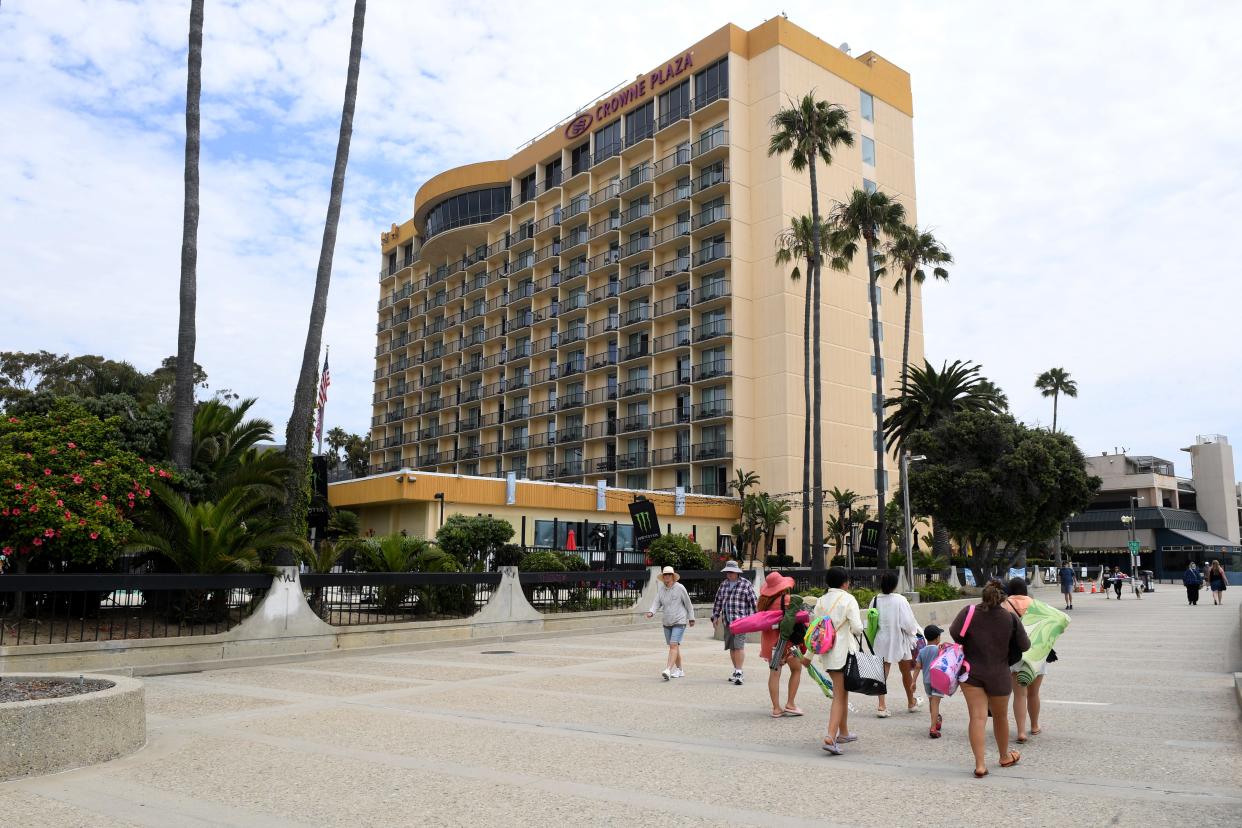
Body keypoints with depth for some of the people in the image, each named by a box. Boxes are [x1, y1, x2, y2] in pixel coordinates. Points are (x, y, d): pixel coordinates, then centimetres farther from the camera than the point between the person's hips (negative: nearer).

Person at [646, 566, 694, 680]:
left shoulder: (680, 588, -10)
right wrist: (651, 612, -23)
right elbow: (657, 603, -3)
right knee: (674, 646, 13)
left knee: (674, 645, -17)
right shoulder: (661, 589, 2)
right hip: (666, 622, 5)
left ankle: (668, 670, -27)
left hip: (679, 622, -5)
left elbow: (688, 604, 0)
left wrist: (691, 618, 6)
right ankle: (679, 670, 26)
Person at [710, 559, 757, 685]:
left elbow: (752, 603, -4)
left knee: (739, 646, -13)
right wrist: (715, 616, 15)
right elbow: (718, 601, 20)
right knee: (731, 647, 10)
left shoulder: (745, 584, -2)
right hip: (727, 621, 6)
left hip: (740, 620, -6)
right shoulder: (723, 584, 14)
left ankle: (739, 673, -10)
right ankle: (736, 671, 21)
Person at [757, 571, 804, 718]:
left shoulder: (764, 600, 5)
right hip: (784, 639, -6)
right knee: (796, 669, 12)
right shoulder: (786, 599, -14)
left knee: (774, 672, 9)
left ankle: (776, 708, 10)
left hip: (768, 638, 6)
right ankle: (790, 704, 10)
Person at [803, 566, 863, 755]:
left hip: (827, 653, 6)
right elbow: (857, 628, -15)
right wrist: (855, 631, 9)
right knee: (840, 696, -4)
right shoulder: (848, 600, -9)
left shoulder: (821, 601, 7)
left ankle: (843, 732, 30)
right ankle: (831, 737, -15)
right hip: (844, 651, -6)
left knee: (841, 693, 19)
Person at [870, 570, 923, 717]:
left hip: (881, 641, 2)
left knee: (883, 673, 5)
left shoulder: (875, 600, -6)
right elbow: (908, 623, -15)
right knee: (906, 672, 18)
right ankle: (911, 702, 36)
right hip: (899, 640, -2)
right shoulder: (900, 600, -18)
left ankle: (881, 705, -6)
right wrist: (914, 631, 5)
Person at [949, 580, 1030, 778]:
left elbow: (954, 631, -15)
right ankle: (1005, 757, 41)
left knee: (978, 717, -3)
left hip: (971, 673, -1)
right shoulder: (1011, 618, -8)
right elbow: (1025, 646, -1)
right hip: (998, 676, 1)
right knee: (1000, 716, 20)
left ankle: (980, 764, -11)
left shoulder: (970, 612, -10)